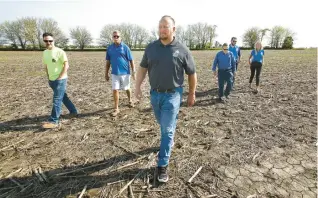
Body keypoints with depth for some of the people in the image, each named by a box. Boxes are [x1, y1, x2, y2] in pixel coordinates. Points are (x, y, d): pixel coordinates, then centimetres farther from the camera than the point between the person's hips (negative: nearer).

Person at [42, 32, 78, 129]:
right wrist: (49, 77, 12)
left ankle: (54, 121, 0)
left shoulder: (59, 51, -12)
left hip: (60, 80, -8)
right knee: (63, 97, 18)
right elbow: (46, 66, 19)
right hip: (52, 80, 8)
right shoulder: (45, 53, 10)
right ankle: (73, 111, 34)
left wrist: (60, 77, -16)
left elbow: (66, 65, -14)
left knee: (57, 100, -6)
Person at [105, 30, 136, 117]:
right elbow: (108, 61, 10)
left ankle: (130, 100, 42)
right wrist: (106, 73, 9)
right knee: (115, 90, -3)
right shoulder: (110, 48, 4)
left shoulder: (125, 47, -5)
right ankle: (116, 109, 8)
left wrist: (133, 72, -7)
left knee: (127, 88, 14)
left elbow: (131, 60, -4)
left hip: (125, 72, -2)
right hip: (115, 73, 2)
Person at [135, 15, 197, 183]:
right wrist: (137, 87, -1)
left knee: (167, 130, -2)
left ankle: (163, 165, 11)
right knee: (163, 125, 22)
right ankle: (168, 141, 51)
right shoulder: (151, 47, 2)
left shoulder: (182, 50, -8)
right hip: (154, 94, 4)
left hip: (172, 95, -4)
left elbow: (192, 74, 0)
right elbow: (143, 68, 9)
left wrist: (192, 94, 4)